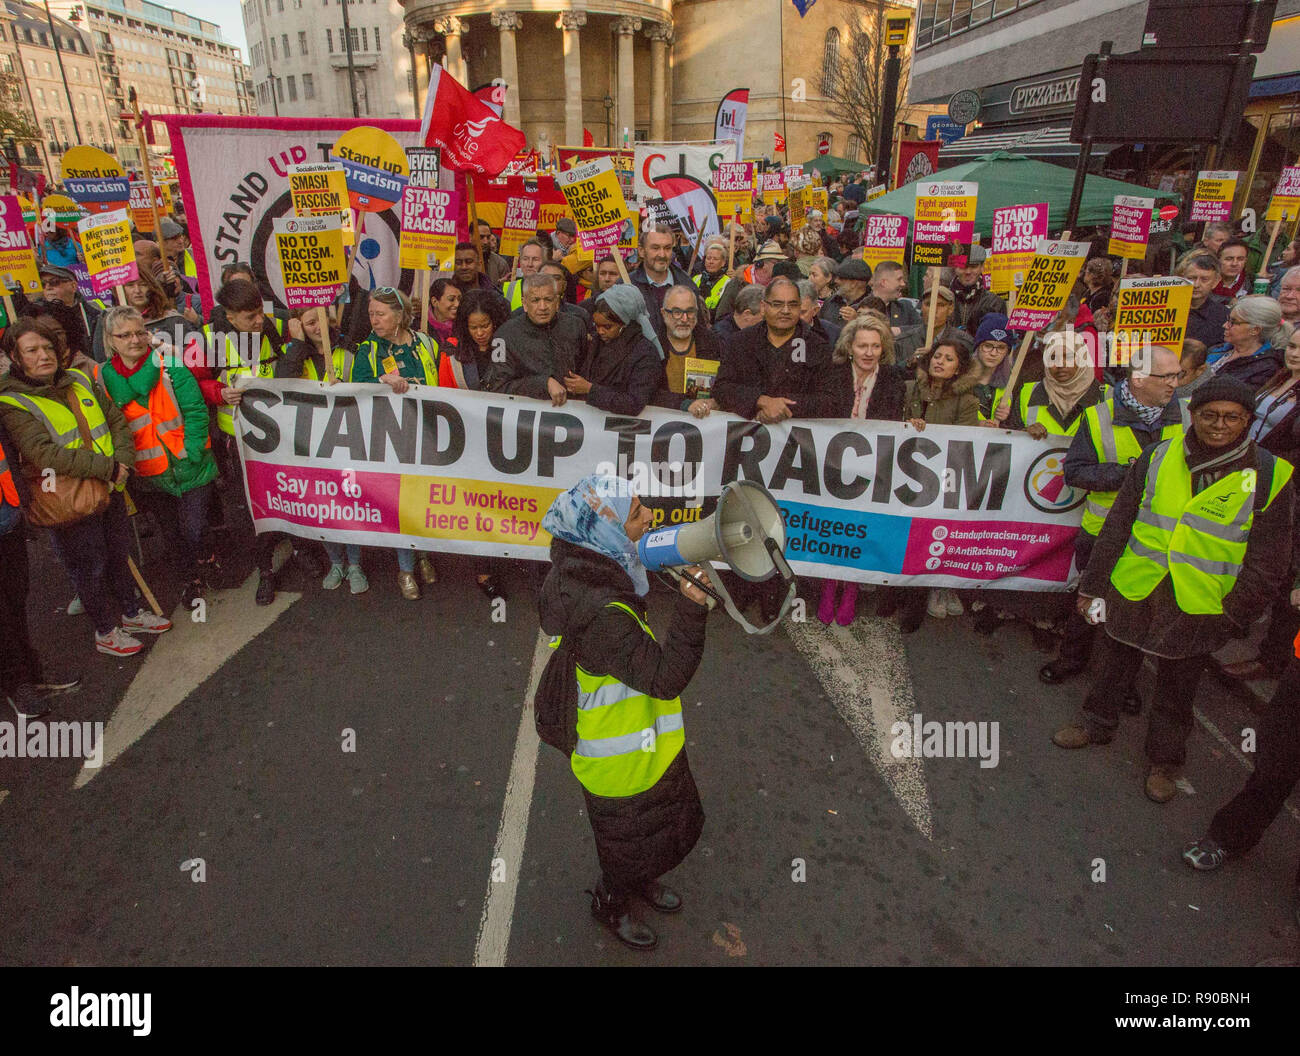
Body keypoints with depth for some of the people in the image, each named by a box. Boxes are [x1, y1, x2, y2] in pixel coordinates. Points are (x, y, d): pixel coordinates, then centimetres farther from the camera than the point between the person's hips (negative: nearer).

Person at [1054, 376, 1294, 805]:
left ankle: (1165, 761, 34)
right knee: (1115, 668, 19)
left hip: (1199, 609, -1)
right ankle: (1097, 723, 42)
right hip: (1132, 593, 2)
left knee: (1176, 691, 14)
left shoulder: (1269, 476, -6)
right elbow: (1117, 526, 3)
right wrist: (1093, 585, 4)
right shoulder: (1157, 459, -2)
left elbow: (1263, 559, -1)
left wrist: (1237, 611, -4)